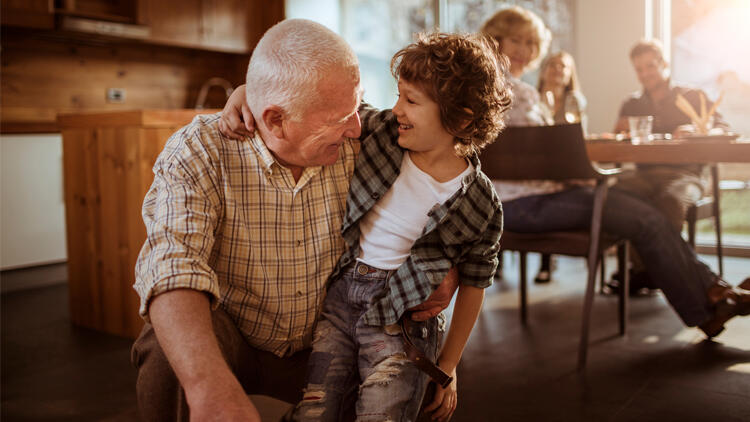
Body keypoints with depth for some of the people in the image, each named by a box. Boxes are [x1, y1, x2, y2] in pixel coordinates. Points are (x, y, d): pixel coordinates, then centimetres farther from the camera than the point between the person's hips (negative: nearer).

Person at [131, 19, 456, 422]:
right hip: (230, 335, -3)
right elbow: (171, 267, -37)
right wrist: (211, 387, -55)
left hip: (317, 344, 3)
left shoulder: (355, 144, -12)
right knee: (170, 350, -33)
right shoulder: (197, 152, -22)